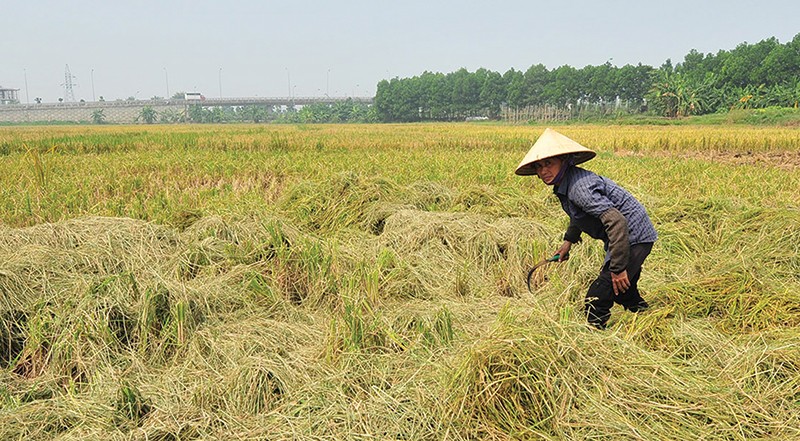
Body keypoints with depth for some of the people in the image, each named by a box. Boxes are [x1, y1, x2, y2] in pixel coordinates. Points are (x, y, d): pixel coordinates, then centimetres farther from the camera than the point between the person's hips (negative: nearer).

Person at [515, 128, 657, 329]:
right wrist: (569, 240, 20)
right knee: (625, 293, 27)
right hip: (625, 238, 11)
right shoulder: (564, 184, 3)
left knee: (597, 298, -13)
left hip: (633, 238, -11)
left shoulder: (579, 187, -29)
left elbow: (616, 221, -34)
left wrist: (618, 268, -32)